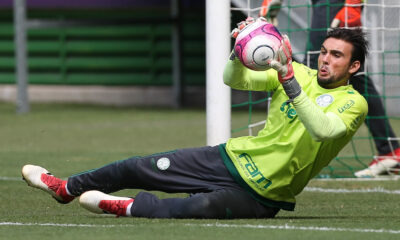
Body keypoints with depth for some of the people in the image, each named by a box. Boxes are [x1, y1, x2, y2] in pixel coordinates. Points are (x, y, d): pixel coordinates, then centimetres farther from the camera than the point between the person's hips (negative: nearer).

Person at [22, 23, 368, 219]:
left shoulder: (354, 103, -13)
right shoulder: (300, 73, 2)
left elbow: (321, 130, -35)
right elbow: (234, 80, -2)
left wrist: (288, 80, -42)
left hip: (259, 196, -5)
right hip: (233, 158, 5)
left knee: (204, 207, -36)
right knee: (141, 168, 4)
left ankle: (127, 207, -13)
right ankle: (67, 188, 27)